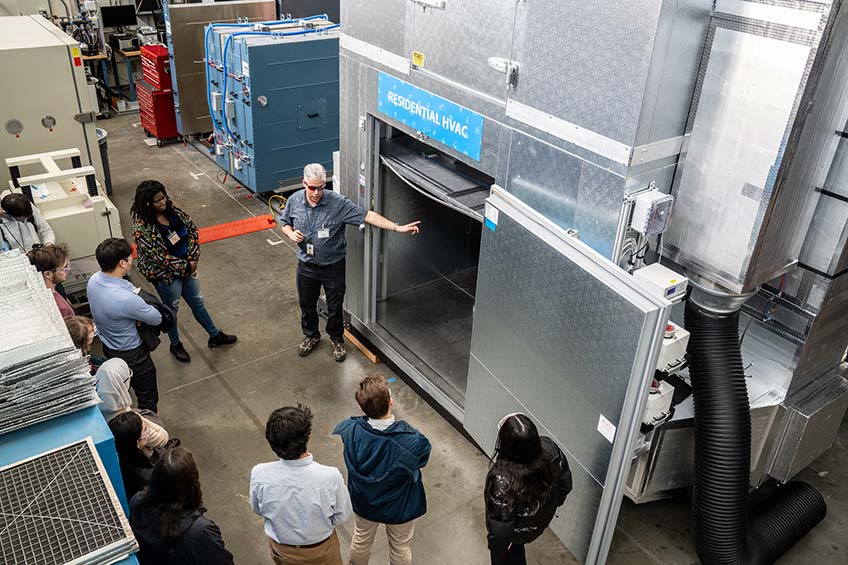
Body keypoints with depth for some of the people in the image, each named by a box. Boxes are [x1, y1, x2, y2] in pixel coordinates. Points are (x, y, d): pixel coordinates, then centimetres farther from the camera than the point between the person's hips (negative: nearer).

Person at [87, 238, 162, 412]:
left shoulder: (94, 280, -15)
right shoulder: (126, 299, -40)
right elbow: (157, 319, -24)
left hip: (108, 347, 9)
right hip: (131, 355, -9)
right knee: (148, 399, 14)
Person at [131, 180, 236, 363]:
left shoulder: (172, 210, -7)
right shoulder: (142, 227, -25)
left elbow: (192, 229, -1)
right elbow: (157, 256, -25)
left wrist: (193, 258, -11)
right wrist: (184, 266, -18)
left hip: (186, 267, 6)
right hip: (165, 275, -6)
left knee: (197, 302, 21)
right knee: (171, 311, 16)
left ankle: (215, 336, 40)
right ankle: (175, 345, 39)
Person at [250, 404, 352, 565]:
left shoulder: (259, 475, -30)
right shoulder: (330, 477, -36)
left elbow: (258, 510, -8)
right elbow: (342, 515, -17)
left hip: (282, 551, 2)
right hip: (321, 551, -1)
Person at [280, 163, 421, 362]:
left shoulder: (338, 203, -22)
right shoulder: (294, 200, -10)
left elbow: (367, 215, -25)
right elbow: (285, 223, 8)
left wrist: (398, 228, -30)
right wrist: (291, 234, -16)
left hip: (333, 267, -3)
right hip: (306, 266, 3)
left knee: (335, 307, 14)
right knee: (306, 305, 21)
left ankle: (337, 340, 40)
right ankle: (311, 336, 48)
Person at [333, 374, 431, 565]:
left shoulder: (348, 430, -32)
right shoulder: (412, 440, -39)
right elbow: (423, 457, -16)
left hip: (363, 502, 2)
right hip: (400, 506, -2)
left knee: (361, 540, 32)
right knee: (400, 547, 28)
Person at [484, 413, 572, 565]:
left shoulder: (502, 480, -44)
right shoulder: (550, 448, -31)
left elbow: (501, 523, -28)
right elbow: (565, 481, -10)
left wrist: (497, 544, -7)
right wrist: (557, 501, 10)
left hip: (520, 529, -4)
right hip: (542, 518, 4)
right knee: (517, 546, 35)